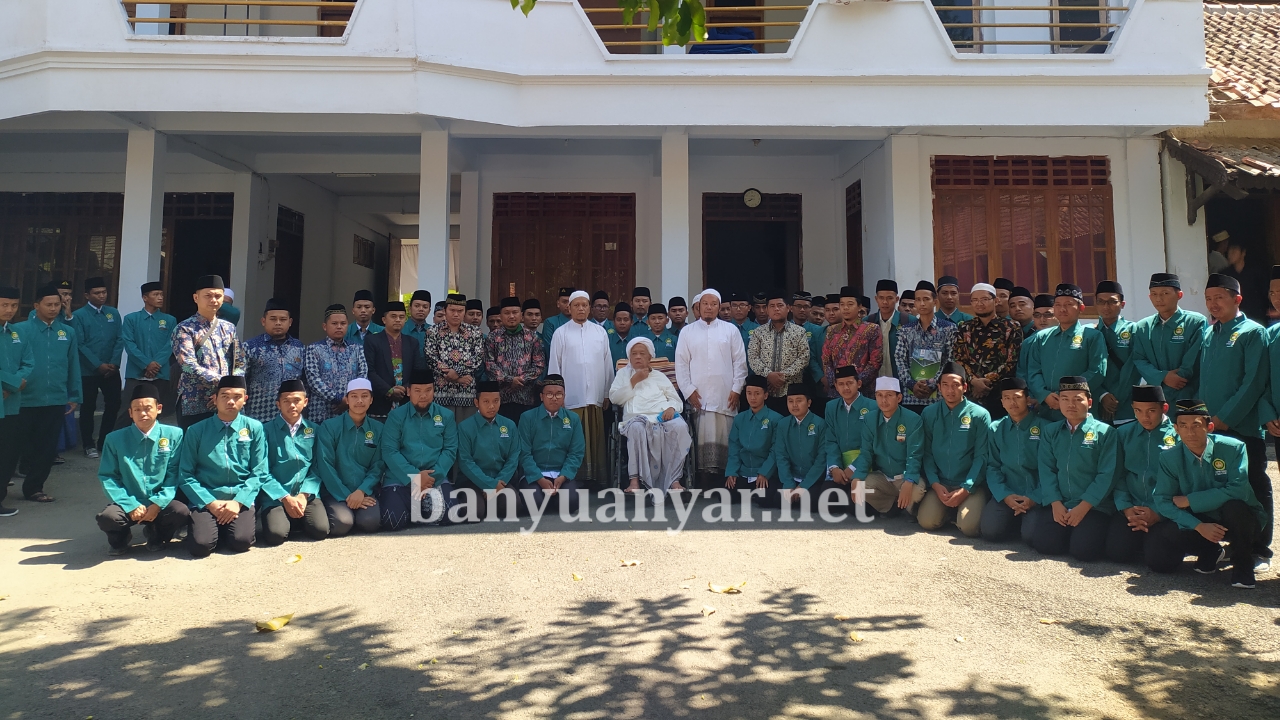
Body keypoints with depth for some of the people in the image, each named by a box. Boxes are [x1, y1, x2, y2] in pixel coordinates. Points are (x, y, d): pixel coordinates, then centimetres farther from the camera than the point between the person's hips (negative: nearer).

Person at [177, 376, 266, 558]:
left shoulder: (254, 428, 3)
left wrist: (238, 501, -12)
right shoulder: (196, 431, 2)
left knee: (241, 541, -23)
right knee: (201, 545, -22)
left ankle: (224, 529, 13)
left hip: (241, 498, 0)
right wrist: (210, 502, -11)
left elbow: (260, 472, 0)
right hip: (205, 499, 0)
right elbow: (185, 475, 0)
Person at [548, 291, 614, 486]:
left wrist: (607, 393, 9)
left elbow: (608, 364, 11)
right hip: (571, 397, -2)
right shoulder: (561, 333, 4)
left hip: (595, 396, 2)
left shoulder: (600, 332, 10)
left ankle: (597, 477, 11)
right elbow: (554, 366, 4)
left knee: (596, 440, 3)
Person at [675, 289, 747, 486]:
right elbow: (681, 364, 6)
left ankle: (724, 475, 4)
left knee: (724, 438, -2)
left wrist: (736, 389, -1)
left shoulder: (731, 330, 9)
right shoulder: (687, 331, 10)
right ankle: (704, 477, -1)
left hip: (725, 396, 0)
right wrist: (689, 390, -2)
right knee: (701, 438, -4)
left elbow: (740, 362, 6)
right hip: (698, 396, 0)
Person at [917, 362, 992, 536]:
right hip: (940, 485, 2)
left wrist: (965, 489, -14)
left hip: (971, 485, -2)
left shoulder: (980, 415, -5)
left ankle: (965, 508, 13)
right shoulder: (929, 414, 2)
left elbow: (981, 457, -7)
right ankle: (950, 510, 16)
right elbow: (927, 453, 3)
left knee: (969, 526, -22)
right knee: (927, 521, -17)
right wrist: (935, 484, -9)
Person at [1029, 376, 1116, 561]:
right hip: (1058, 505, 3)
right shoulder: (1050, 431, 11)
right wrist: (1055, 503, -8)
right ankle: (1066, 530, 16)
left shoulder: (1105, 432, -1)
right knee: (1045, 544, -16)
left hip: (1094, 507, -3)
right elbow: (1047, 470, 5)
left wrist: (1083, 507, -13)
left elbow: (1107, 475, -7)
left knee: (1083, 550, -20)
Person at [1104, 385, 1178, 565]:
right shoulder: (1123, 434, 8)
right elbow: (1118, 476, 6)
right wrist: (1126, 508, -7)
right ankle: (1141, 538, 21)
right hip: (1132, 509, 3)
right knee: (1117, 552, -13)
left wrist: (1158, 514, -13)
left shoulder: (1178, 436, -3)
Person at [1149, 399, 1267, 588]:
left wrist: (1190, 500, -21)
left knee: (1233, 506, -36)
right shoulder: (1169, 458, -9)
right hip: (1197, 522, 3)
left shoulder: (1233, 448, -15)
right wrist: (1199, 526, -27)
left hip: (1237, 522, -2)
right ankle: (1210, 552, 12)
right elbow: (1162, 501, -14)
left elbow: (1237, 490, -25)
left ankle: (1243, 565, -9)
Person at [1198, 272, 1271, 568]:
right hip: (1212, 428, 6)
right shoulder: (1208, 335, 12)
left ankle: (1259, 551, 12)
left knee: (1254, 489, 3)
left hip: (1244, 427, -6)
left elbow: (1254, 383, -13)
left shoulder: (1252, 333, -5)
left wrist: (1225, 417, -15)